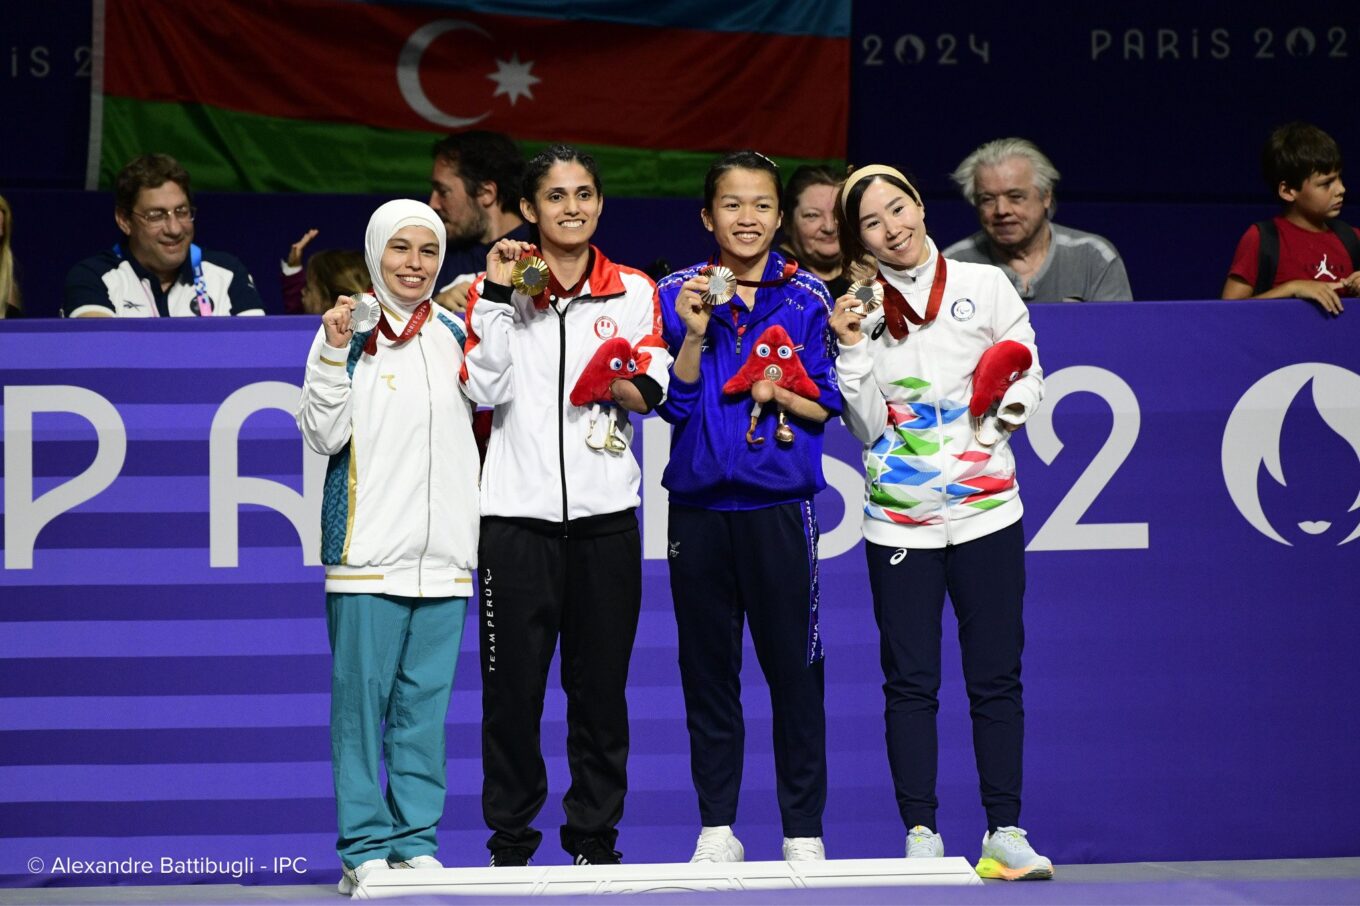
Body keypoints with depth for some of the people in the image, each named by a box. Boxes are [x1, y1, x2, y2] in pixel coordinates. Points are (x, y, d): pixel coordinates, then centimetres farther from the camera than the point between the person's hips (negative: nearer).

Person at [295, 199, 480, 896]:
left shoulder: (454, 336, 14)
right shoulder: (350, 330, 2)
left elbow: (482, 415, 24)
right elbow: (324, 434, -5)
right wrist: (335, 352, -14)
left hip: (444, 550, 4)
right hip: (368, 548, -4)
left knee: (426, 701, 6)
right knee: (361, 697, -3)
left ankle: (416, 843, 11)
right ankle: (364, 849, 1)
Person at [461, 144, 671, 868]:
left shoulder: (632, 292, 9)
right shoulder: (500, 287, 4)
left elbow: (651, 392, 6)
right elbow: (482, 387, -8)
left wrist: (616, 386, -15)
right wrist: (497, 293, -11)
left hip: (604, 509, 2)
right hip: (518, 509, -1)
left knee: (601, 683, 4)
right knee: (513, 682, -1)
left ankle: (594, 836, 14)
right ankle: (510, 839, 8)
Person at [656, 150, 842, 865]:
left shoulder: (806, 297, 4)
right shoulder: (678, 295, 6)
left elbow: (826, 405, 5)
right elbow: (674, 404, 1)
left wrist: (779, 394, -14)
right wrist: (693, 333, -12)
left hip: (779, 503, -1)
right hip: (698, 503, 1)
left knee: (793, 668, -1)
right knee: (707, 670, 6)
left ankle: (804, 830, 7)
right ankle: (716, 828, 15)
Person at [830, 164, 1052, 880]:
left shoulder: (984, 286, 3)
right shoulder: (860, 309, 4)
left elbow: (1028, 374, 9)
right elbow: (867, 428, 0)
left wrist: (1009, 402, -12)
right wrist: (852, 351, -10)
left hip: (985, 510, 0)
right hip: (897, 519, 0)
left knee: (996, 676, 1)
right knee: (910, 680, 1)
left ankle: (1004, 831, 6)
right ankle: (920, 833, 5)